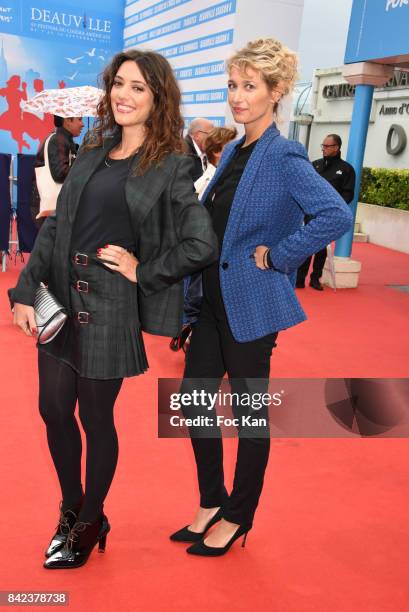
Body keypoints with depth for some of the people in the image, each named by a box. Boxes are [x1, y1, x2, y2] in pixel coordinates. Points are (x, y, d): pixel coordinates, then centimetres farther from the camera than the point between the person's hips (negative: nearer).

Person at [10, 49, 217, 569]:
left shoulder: (170, 167, -5)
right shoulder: (93, 153, 11)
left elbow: (201, 245, -13)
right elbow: (54, 228, 8)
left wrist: (142, 272, -9)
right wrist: (25, 291, 1)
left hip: (110, 308, -6)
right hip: (60, 298, 6)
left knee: (95, 418, 7)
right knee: (53, 410, 12)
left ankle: (91, 523, 31)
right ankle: (71, 508, 37)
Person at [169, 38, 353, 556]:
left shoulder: (284, 157, -15)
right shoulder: (232, 152, 10)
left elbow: (337, 216, -28)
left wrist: (276, 255, -20)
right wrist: (199, 279, 10)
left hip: (250, 304, -8)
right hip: (213, 298, 8)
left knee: (250, 412, 7)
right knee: (194, 400, 13)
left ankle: (238, 519, 27)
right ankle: (212, 504, 33)